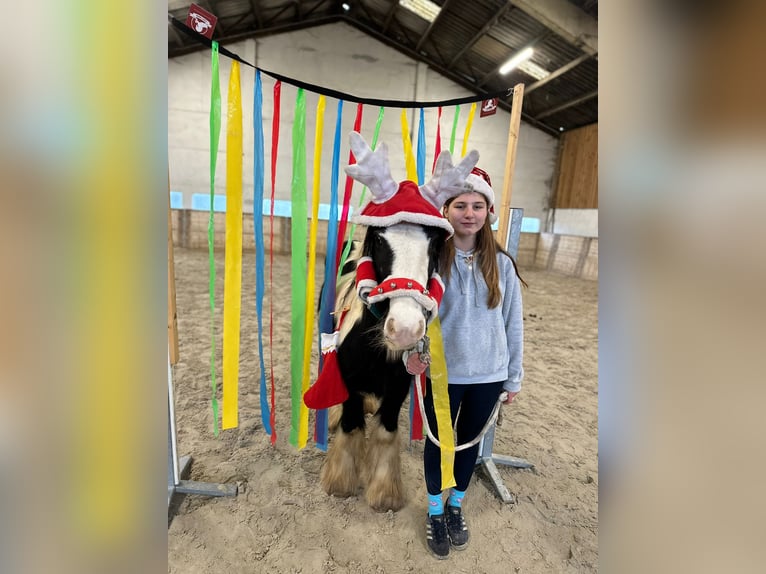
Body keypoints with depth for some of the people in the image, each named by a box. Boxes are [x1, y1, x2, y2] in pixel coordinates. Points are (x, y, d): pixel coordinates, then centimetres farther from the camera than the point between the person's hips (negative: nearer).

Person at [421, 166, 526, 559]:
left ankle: (456, 507, 48)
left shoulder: (502, 264, -4)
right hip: (443, 374, -2)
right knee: (438, 442, 17)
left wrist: (513, 377, 5)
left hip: (488, 375, 3)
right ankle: (435, 512, 44)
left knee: (470, 443, 21)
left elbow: (513, 323, 2)